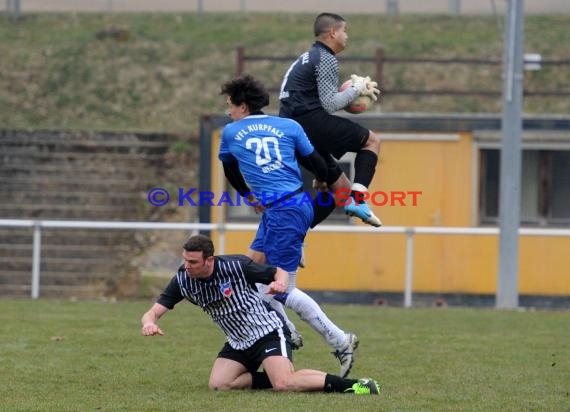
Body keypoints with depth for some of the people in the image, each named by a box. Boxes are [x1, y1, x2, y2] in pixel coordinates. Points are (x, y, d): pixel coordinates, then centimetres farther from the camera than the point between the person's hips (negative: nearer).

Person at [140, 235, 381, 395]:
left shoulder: (236, 266, -21)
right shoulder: (182, 280, -10)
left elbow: (279, 272, -6)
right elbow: (154, 312, -11)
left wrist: (280, 283, -31)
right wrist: (149, 323, -37)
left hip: (268, 332, -7)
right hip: (239, 343, 7)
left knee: (284, 383, -27)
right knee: (217, 384, -11)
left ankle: (352, 385, -20)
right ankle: (270, 379, 6)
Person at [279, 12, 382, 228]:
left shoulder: (308, 58, 25)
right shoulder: (326, 59, -6)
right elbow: (329, 104, -13)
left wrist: (354, 92, 19)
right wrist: (356, 89, -1)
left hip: (292, 133, 9)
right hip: (312, 122, -9)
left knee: (341, 187, 14)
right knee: (371, 141, 4)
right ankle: (357, 199, -13)